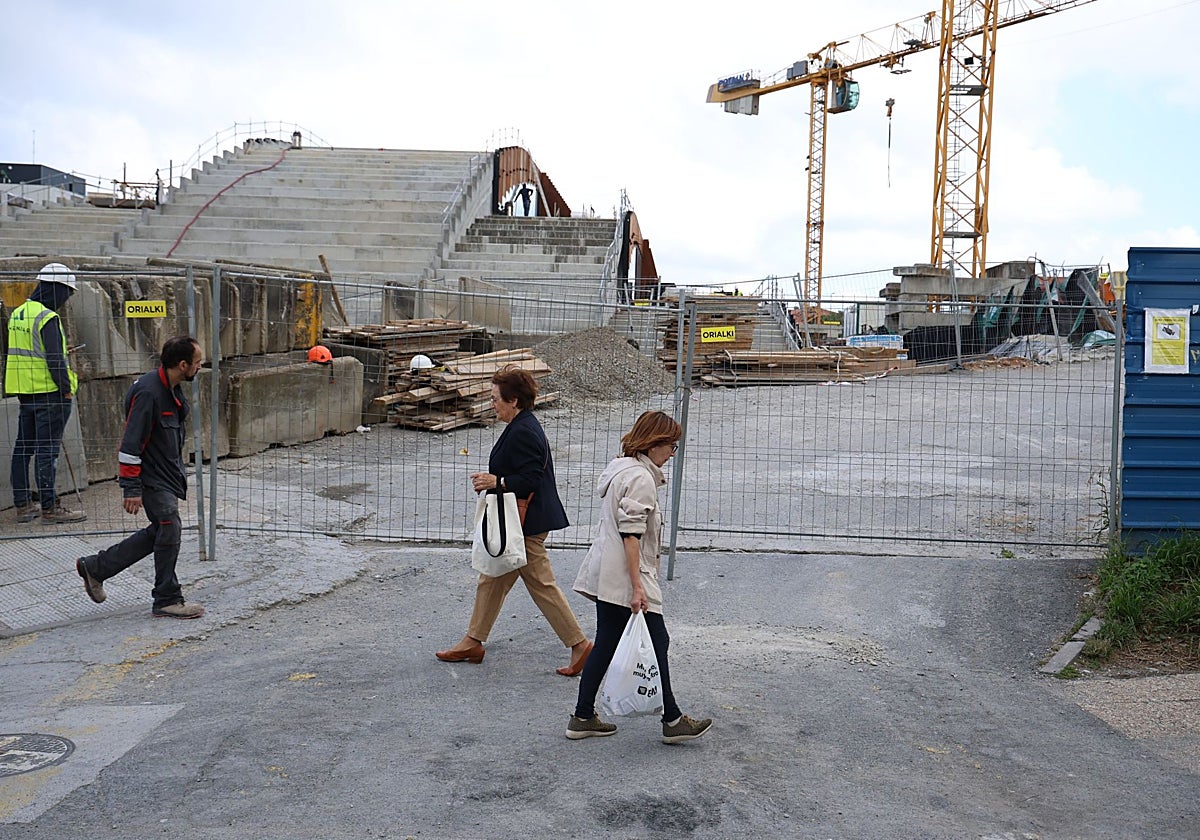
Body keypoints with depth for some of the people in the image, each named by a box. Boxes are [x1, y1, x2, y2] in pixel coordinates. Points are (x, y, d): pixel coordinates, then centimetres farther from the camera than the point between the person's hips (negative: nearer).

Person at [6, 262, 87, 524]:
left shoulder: (17, 314, 12)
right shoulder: (47, 318, -16)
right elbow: (55, 359, -20)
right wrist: (66, 388, -12)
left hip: (24, 392, 9)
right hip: (49, 394, -9)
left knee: (23, 448, 13)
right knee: (47, 450, -5)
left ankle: (23, 505, 21)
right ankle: (49, 508, -2)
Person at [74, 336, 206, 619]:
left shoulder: (172, 389, 7)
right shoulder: (148, 393, -24)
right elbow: (131, 442, -23)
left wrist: (178, 472, 24)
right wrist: (131, 489, -22)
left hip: (166, 474, 10)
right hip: (151, 478, -10)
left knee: (160, 532, 13)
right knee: (170, 530, -6)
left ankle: (95, 567, 25)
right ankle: (167, 601, 7)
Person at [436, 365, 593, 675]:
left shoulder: (523, 433, -21)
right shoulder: (523, 426, 12)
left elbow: (531, 479, -26)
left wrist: (496, 482, -21)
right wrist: (492, 481, 9)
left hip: (527, 526, -11)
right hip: (520, 522, 11)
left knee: (542, 585, -3)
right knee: (492, 580, 16)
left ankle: (579, 644, 5)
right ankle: (473, 642, 26)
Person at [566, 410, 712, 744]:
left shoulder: (620, 467, 15)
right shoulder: (641, 478, -17)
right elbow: (631, 534, -22)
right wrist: (637, 587, -23)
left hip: (605, 576, 10)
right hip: (625, 577, -10)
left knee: (606, 644, 13)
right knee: (655, 644, 0)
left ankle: (583, 718, 17)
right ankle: (672, 721, 10)